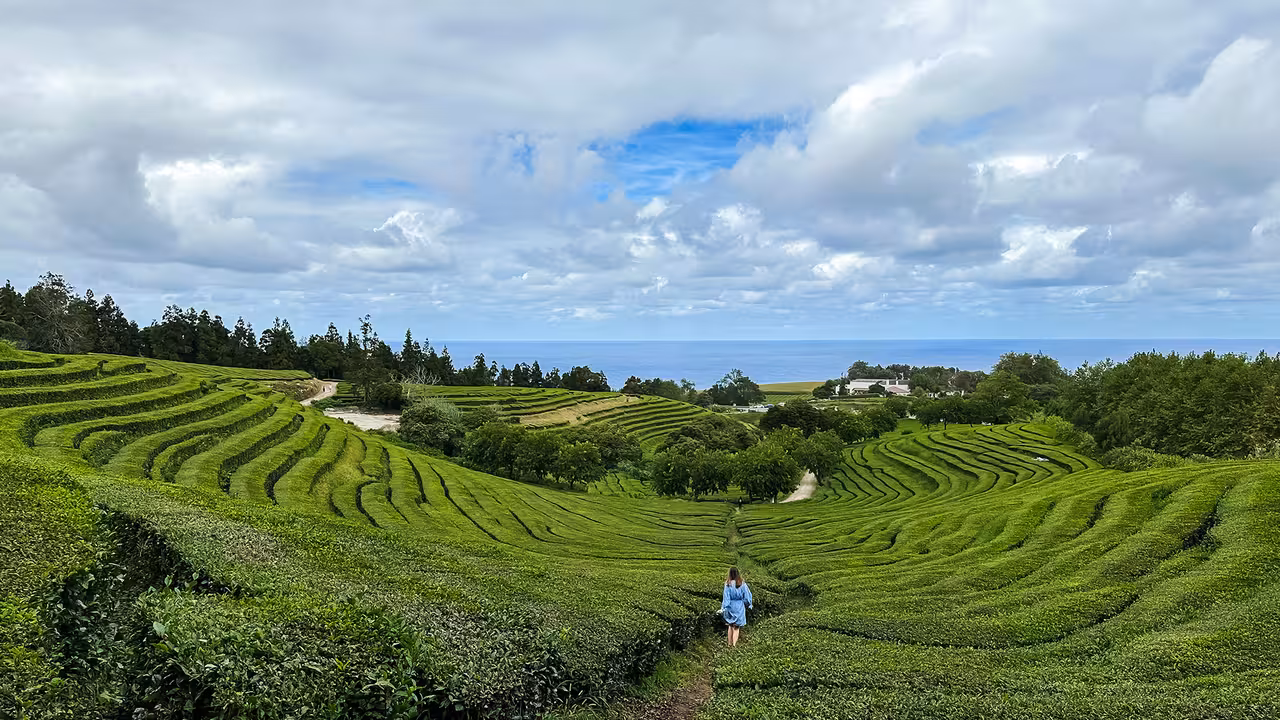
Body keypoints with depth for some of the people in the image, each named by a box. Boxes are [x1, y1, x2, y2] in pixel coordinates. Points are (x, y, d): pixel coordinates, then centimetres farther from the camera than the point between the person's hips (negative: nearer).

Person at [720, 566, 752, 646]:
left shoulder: (728, 584, -13)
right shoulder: (742, 584, -11)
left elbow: (726, 597, -11)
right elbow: (747, 595, -3)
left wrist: (723, 609, -7)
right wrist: (748, 605, 11)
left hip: (731, 606, 0)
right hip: (739, 607, 0)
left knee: (731, 625, 20)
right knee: (736, 627, 10)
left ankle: (730, 644, 26)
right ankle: (734, 644, 0)